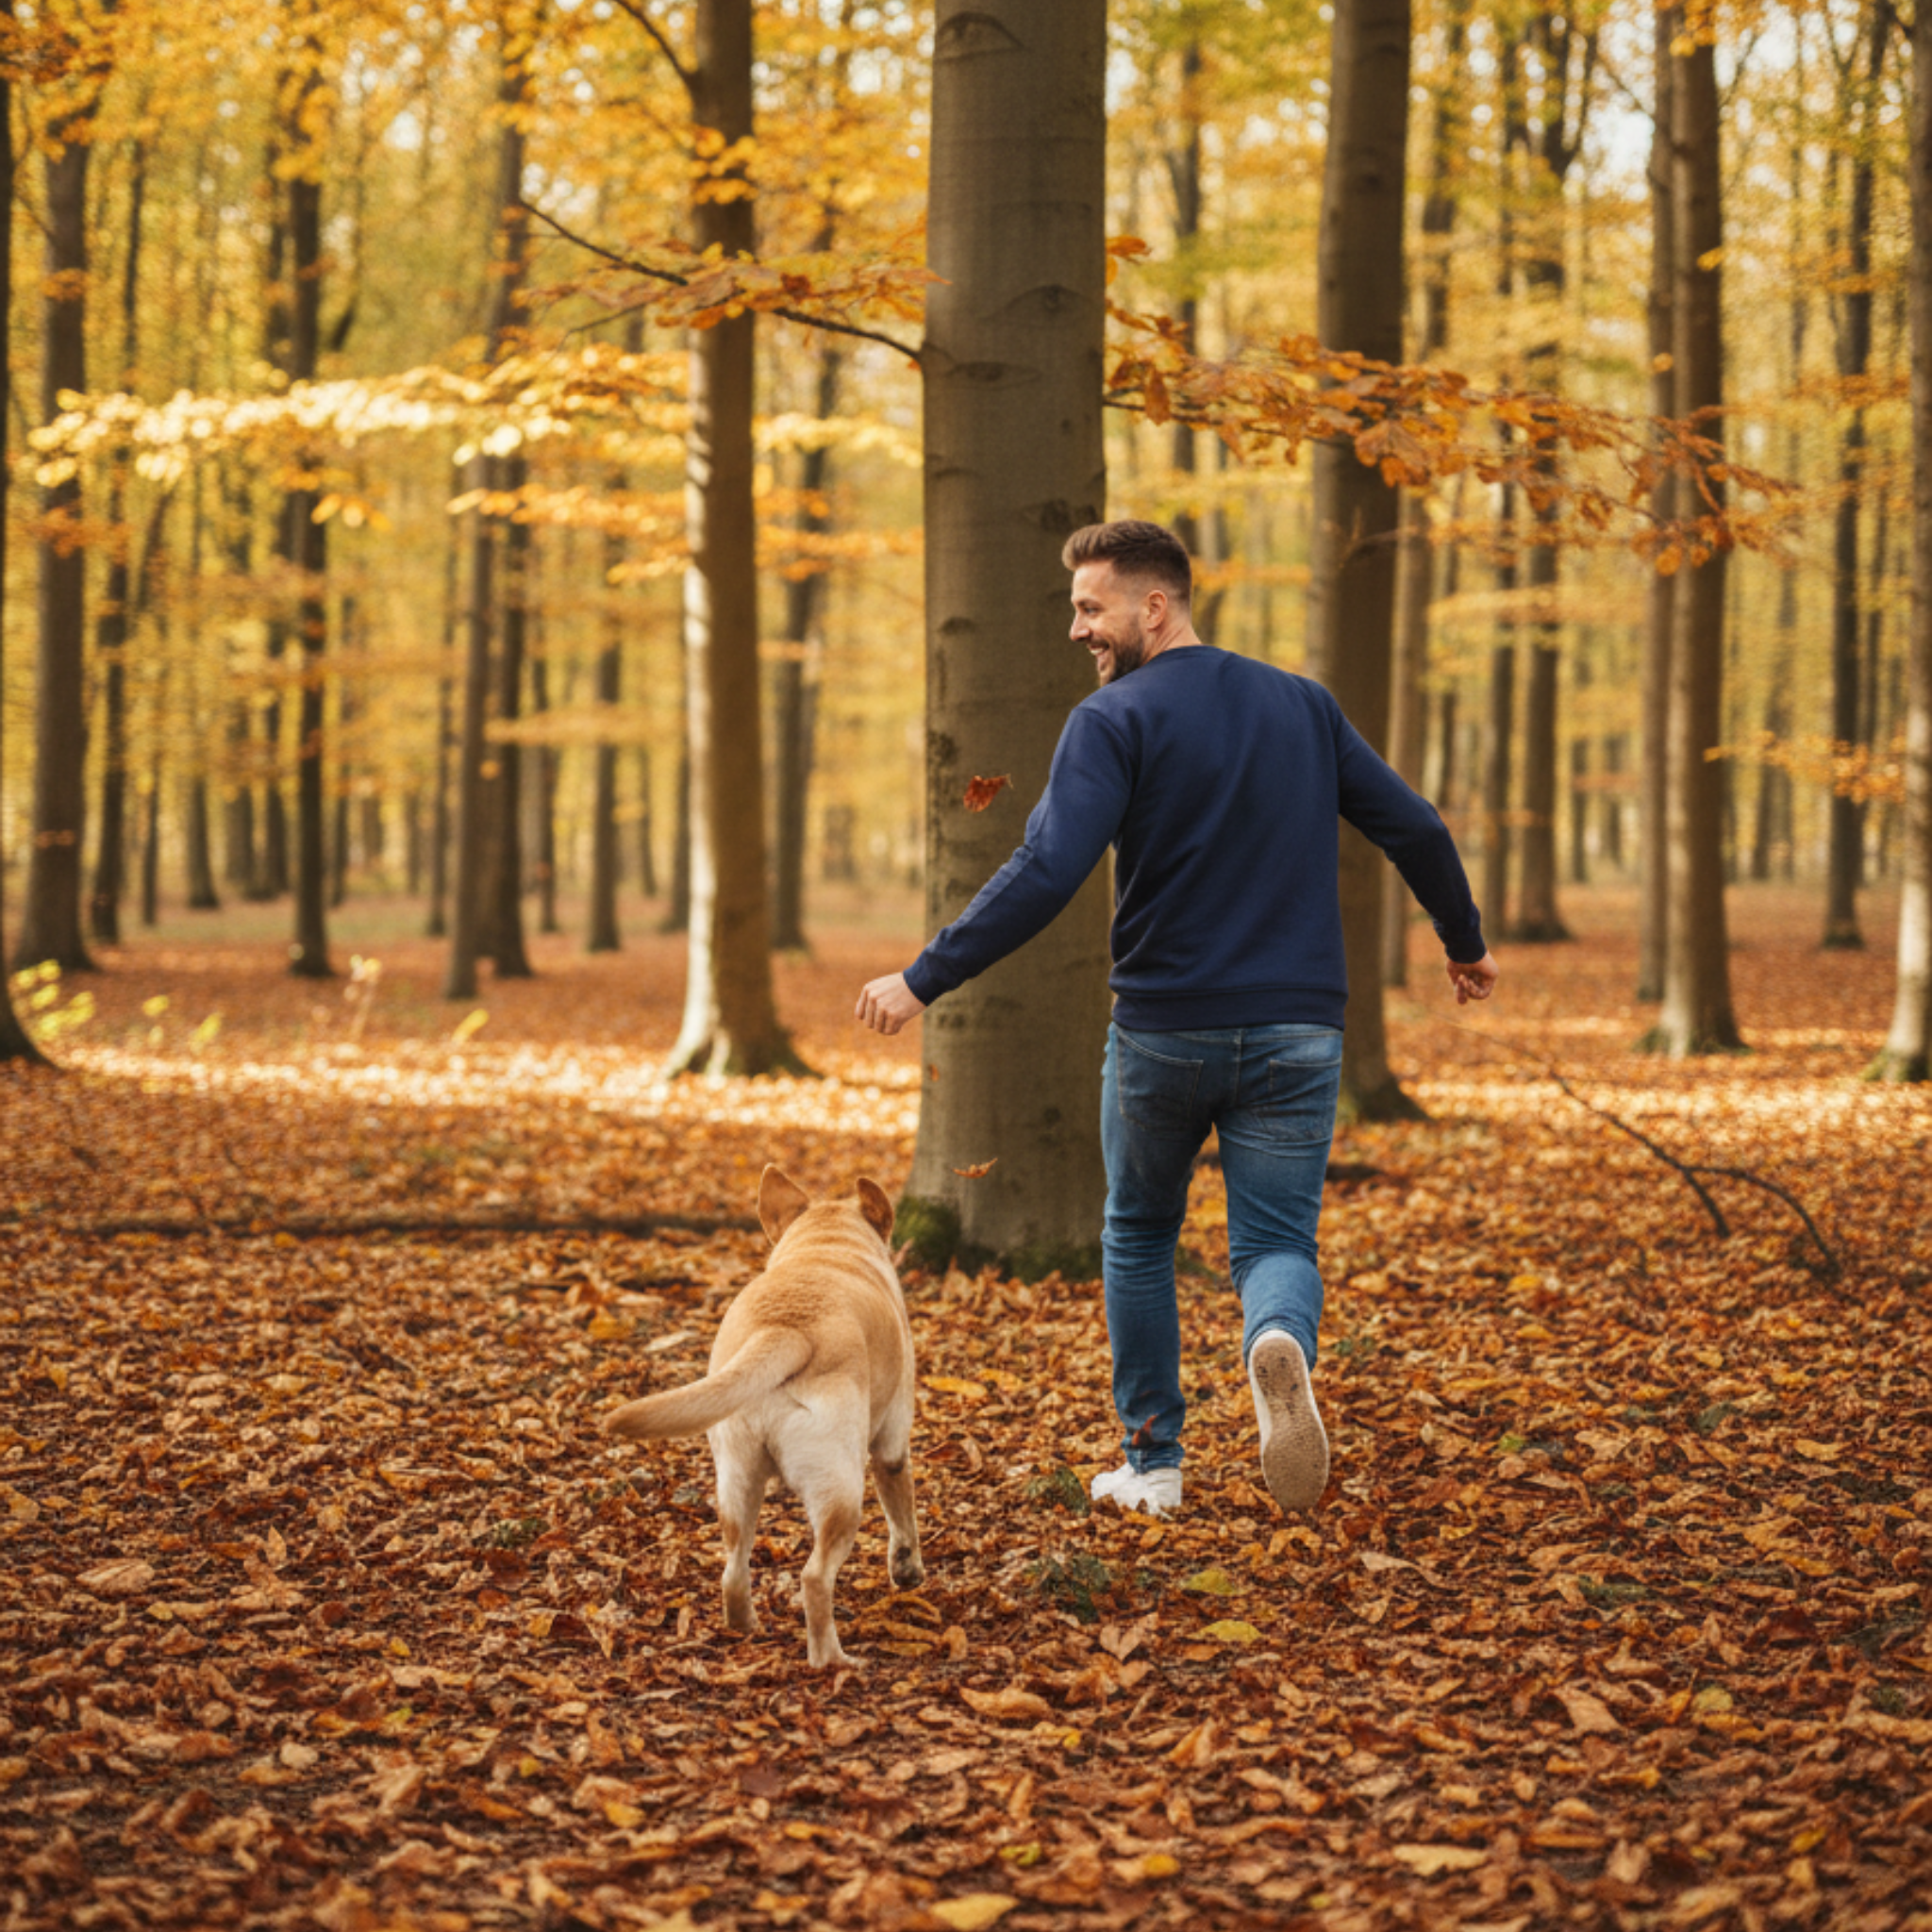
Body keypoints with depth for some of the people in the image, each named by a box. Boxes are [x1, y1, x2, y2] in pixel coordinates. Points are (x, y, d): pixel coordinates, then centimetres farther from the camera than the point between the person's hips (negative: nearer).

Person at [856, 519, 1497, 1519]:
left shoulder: (1115, 721, -9)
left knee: (1138, 1237, 19)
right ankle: (1281, 1344, -29)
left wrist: (922, 980, -16)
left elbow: (1044, 873, -20)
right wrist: (1465, 943, 27)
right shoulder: (1304, 706, 7)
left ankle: (1151, 1462, 22)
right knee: (1277, 1242, 6)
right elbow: (1415, 829, 11)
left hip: (1162, 1032, -2)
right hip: (1295, 1034, 3)